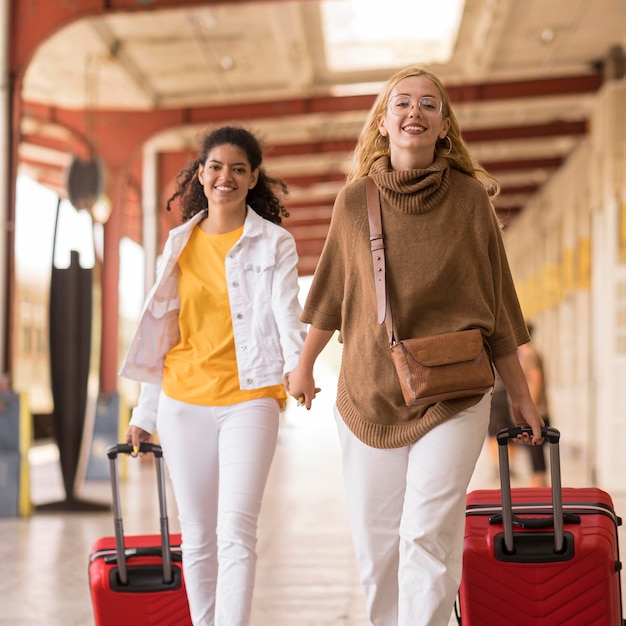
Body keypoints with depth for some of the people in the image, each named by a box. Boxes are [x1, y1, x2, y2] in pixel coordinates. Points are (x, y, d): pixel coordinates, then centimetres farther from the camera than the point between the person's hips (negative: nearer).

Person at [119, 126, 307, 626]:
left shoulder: (275, 244, 2)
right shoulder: (180, 243, 12)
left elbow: (287, 313, -10)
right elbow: (161, 331, 15)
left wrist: (296, 366, -32)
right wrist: (145, 413, 15)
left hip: (248, 401, -3)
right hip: (183, 403, 4)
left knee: (236, 532, -13)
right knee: (197, 538, 8)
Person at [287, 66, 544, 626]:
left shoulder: (469, 197, -2)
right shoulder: (355, 200, 0)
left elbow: (496, 303, 4)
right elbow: (332, 291, 14)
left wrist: (522, 396, 7)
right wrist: (304, 365, 22)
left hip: (454, 396, -2)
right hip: (369, 394, 2)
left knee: (428, 536, -11)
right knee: (376, 543, 7)